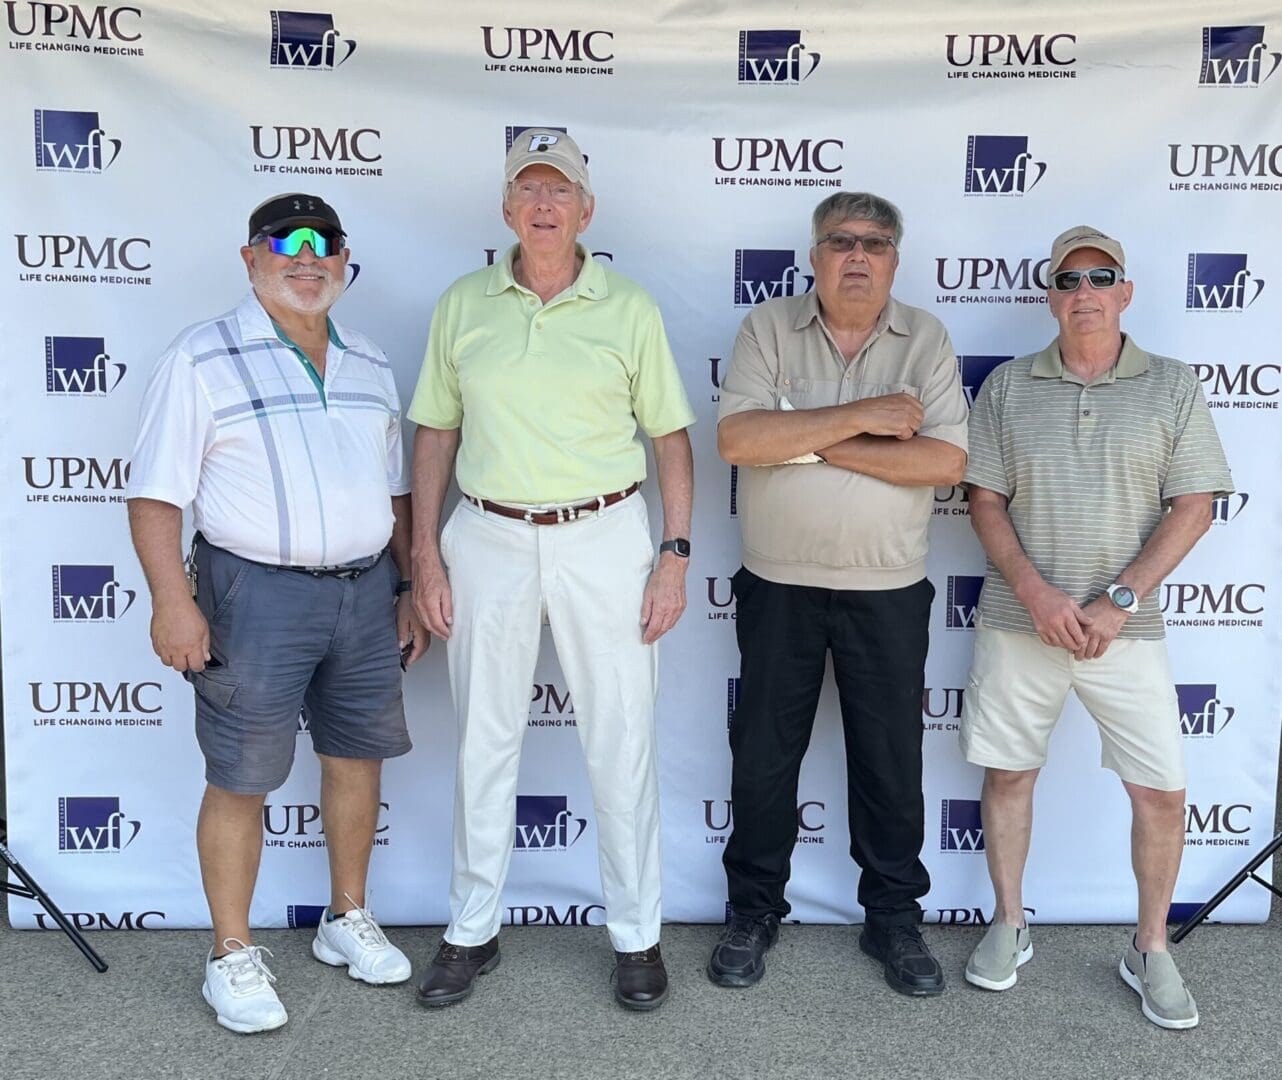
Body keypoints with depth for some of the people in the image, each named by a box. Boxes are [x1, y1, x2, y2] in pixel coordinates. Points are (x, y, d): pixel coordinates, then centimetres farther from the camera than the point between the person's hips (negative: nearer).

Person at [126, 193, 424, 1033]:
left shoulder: (369, 365, 12)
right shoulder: (203, 359, -5)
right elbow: (156, 492, -9)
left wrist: (409, 587, 14)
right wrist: (172, 600, -18)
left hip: (365, 588, 6)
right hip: (258, 591, -5)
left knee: (357, 755, 14)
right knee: (241, 780, 2)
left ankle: (348, 920, 33)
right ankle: (233, 956, 17)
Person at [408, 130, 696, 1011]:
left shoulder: (629, 309, 1)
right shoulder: (463, 305, 5)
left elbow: (672, 439, 3)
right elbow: (437, 433, 8)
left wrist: (675, 555, -4)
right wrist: (427, 553, 3)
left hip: (604, 538, -1)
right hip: (489, 538, 2)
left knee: (622, 740, 4)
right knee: (484, 738, 10)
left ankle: (637, 935, 21)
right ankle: (473, 930, 25)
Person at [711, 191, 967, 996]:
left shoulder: (926, 340, -1)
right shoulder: (768, 328, -2)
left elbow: (947, 461, -14)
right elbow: (737, 439, -16)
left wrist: (816, 442, -17)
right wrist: (860, 417, -19)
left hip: (889, 592, 0)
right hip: (780, 587, 0)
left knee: (891, 759, 10)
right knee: (764, 755, 10)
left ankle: (895, 915, 28)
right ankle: (755, 909, 28)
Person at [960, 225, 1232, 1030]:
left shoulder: (1173, 387, 1)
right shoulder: (1008, 387, 3)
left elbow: (1194, 507, -3)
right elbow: (985, 500, 2)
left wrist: (1119, 602, -13)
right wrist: (1033, 591, -12)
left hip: (1126, 629, -1)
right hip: (1018, 622, 1)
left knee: (1162, 793, 1)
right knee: (1009, 773, 9)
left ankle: (1152, 950, 21)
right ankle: (1009, 925, 28)